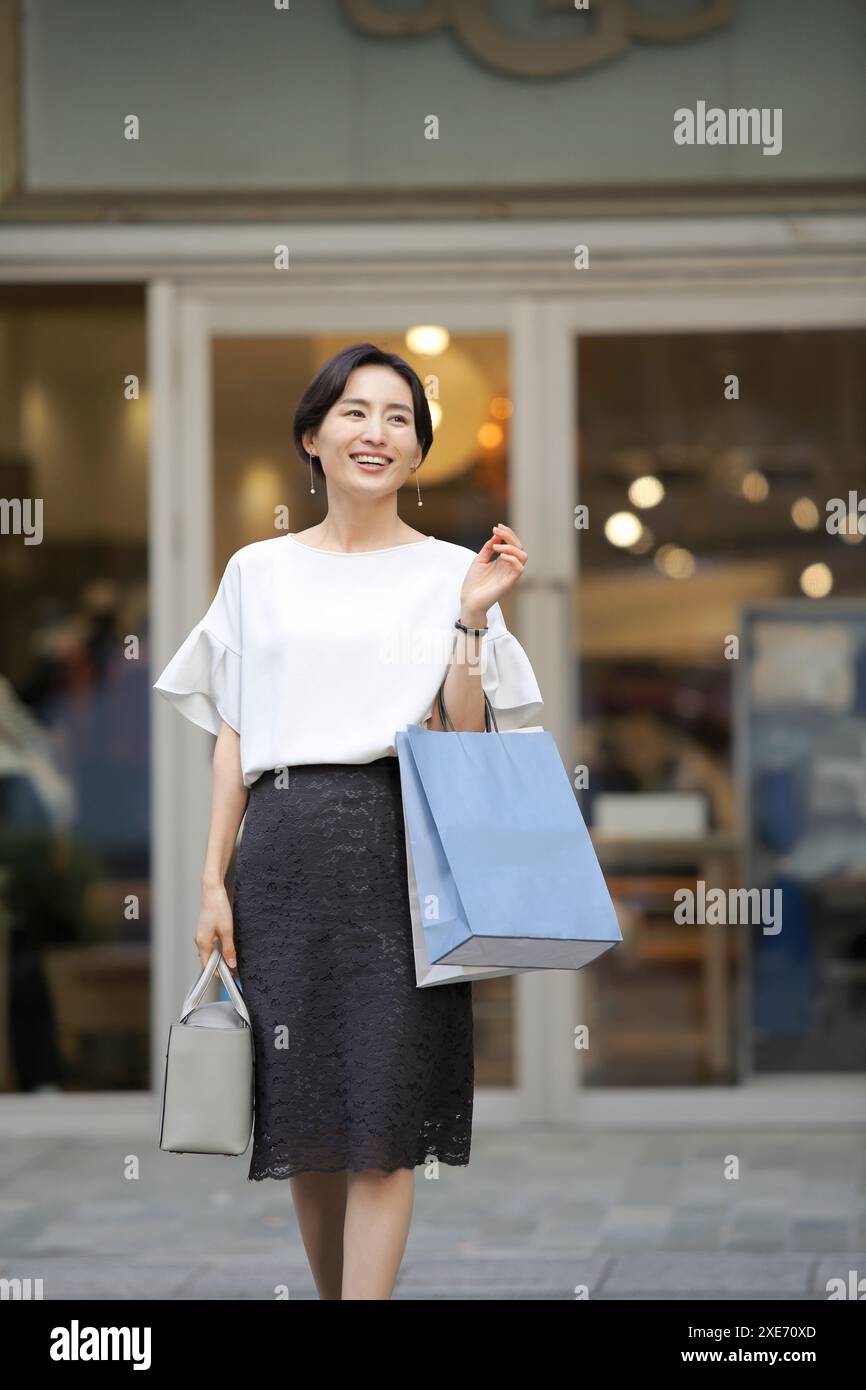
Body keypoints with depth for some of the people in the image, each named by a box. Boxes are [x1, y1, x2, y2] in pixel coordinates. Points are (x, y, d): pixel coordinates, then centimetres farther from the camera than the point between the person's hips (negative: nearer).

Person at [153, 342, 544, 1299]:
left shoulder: (450, 573, 6)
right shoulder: (259, 573, 12)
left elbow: (462, 742, 0)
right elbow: (234, 739, 11)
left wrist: (472, 617, -10)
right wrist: (213, 880, 4)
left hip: (402, 847, -2)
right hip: (286, 850, 2)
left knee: (384, 1116, -7)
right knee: (305, 1113, 4)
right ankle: (332, 1291, 20)